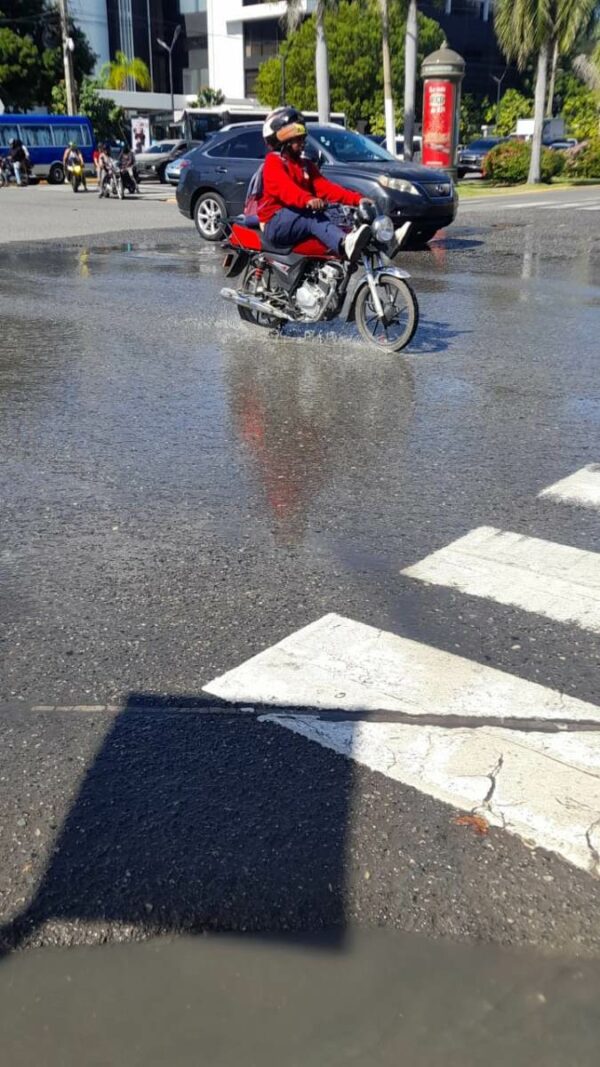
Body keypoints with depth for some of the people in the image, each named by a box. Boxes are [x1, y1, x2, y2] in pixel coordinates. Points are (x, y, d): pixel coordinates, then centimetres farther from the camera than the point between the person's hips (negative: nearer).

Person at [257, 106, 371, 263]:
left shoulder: (305, 165, 22)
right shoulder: (274, 162, -2)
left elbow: (324, 187, 8)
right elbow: (285, 187, -24)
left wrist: (357, 199, -7)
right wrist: (308, 200, -46)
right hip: (276, 221, -8)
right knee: (313, 218, -37)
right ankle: (345, 244, -63)